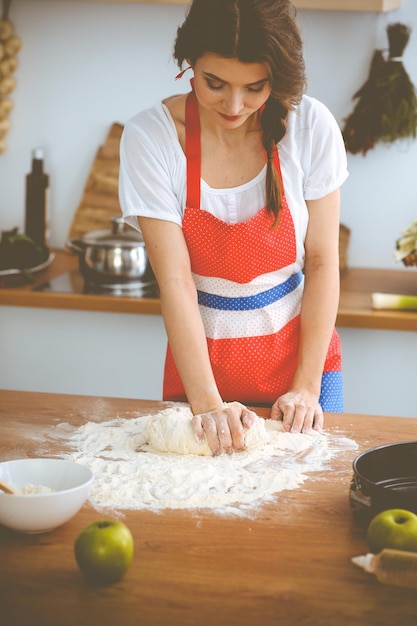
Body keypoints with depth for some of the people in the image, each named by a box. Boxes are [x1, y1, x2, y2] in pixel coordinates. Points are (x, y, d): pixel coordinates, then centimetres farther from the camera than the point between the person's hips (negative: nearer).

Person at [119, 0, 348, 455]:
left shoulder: (311, 127, -13)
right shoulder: (150, 136, -16)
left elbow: (322, 262, -8)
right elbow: (175, 280, -17)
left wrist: (306, 388, -11)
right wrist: (206, 403, -22)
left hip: (299, 352, 1)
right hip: (203, 359, 0)